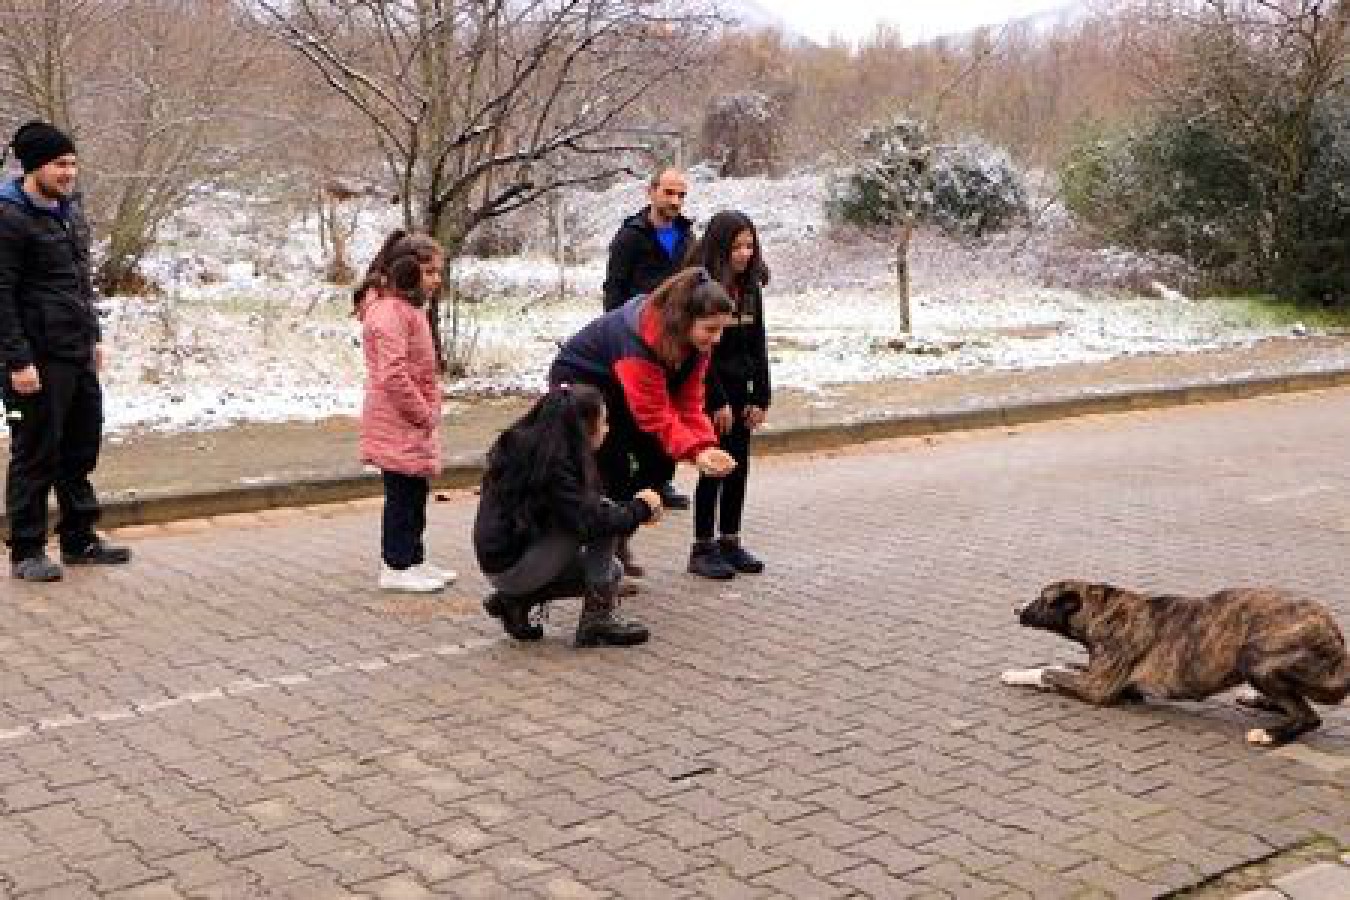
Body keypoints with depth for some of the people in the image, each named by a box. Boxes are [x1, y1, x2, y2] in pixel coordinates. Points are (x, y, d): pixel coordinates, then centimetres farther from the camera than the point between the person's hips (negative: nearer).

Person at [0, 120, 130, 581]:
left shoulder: (70, 207, 12)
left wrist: (94, 336, 18)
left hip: (79, 355, 8)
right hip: (39, 360, -8)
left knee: (81, 451, 14)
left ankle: (80, 539, 26)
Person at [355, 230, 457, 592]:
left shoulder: (408, 308, 15)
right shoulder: (389, 311, -18)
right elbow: (393, 375, -24)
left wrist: (428, 412, 14)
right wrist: (424, 414, -17)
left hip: (414, 424, 10)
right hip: (399, 426, -10)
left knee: (415, 493, 16)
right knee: (402, 494, -2)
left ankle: (413, 560, 26)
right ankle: (396, 567, 7)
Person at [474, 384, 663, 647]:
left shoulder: (526, 446, 6)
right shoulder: (552, 462, -21)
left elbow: (580, 509, 15)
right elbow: (587, 521, -26)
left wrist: (635, 509, 6)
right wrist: (640, 508, -11)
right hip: (510, 565, -9)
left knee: (611, 571, 17)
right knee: (604, 516, -16)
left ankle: (516, 599, 14)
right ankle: (597, 620, -12)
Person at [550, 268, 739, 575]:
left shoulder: (695, 340, -14)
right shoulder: (638, 341, -39)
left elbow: (688, 402, -13)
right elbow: (655, 415, -37)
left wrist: (707, 445, -28)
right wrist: (695, 451, -46)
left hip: (613, 388, 8)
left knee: (659, 458, 0)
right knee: (612, 469, -16)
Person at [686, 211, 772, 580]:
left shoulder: (751, 288, 7)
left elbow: (758, 346, 10)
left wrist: (760, 397, 4)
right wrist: (718, 401, -15)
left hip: (740, 390, 6)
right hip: (710, 393, -6)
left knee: (739, 467, 8)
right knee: (714, 469, -3)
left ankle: (730, 542, 18)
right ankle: (702, 549, 6)